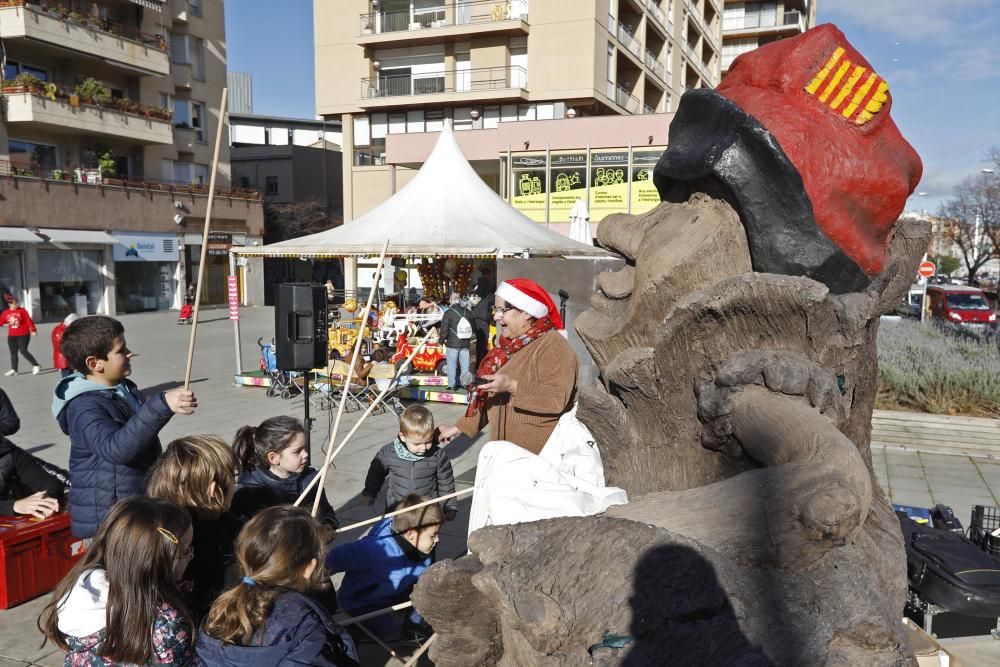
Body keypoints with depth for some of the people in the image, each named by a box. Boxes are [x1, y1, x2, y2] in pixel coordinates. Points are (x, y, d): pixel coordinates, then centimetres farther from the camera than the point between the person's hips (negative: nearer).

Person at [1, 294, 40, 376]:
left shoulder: (22, 311, -5)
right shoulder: (5, 313, 4)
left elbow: (29, 320, -7)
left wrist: (33, 330, -9)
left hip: (23, 335, -5)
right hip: (11, 336, 5)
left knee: (23, 351, -12)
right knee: (13, 352, 9)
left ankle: (36, 366, -7)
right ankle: (13, 369, 18)